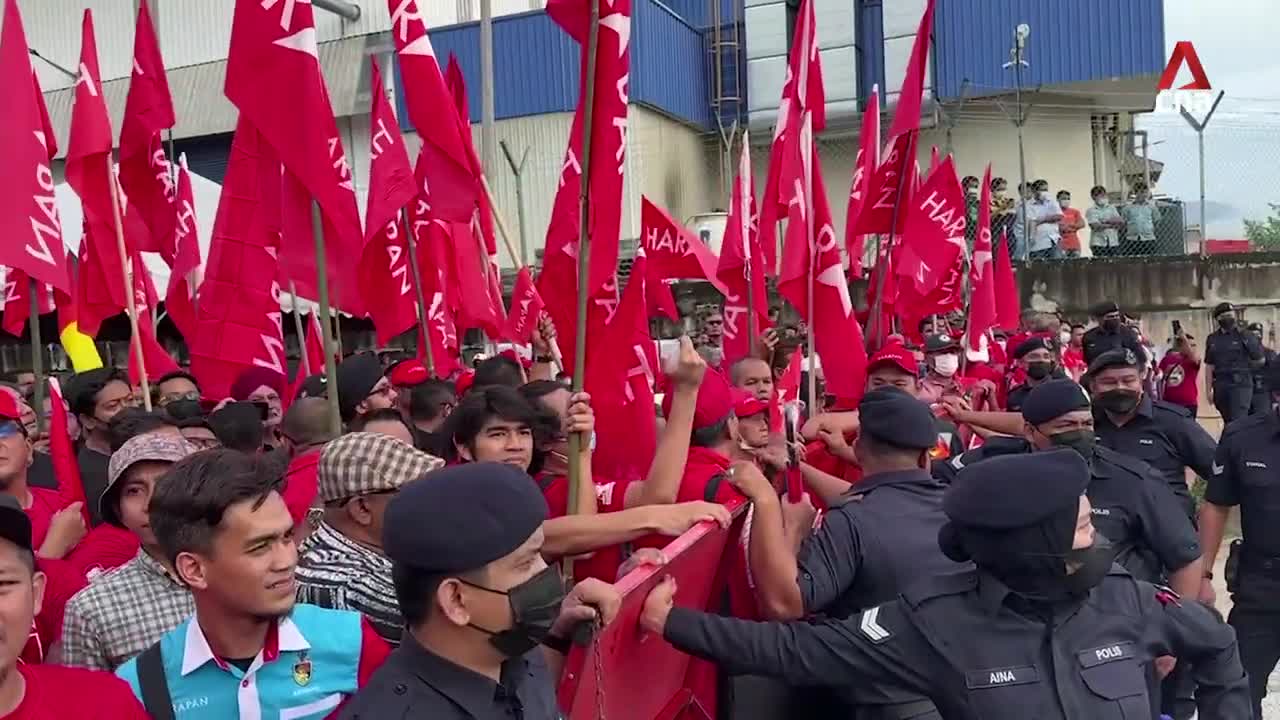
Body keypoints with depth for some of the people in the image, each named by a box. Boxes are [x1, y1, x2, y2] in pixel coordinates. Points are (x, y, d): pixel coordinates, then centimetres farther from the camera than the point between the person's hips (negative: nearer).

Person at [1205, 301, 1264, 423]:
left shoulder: (1244, 336, -2)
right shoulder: (1212, 339, 9)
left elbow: (1260, 360, 7)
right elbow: (1209, 366, 7)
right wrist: (1209, 390, 2)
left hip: (1241, 385, -4)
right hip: (1220, 387, 4)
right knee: (1228, 423, 12)